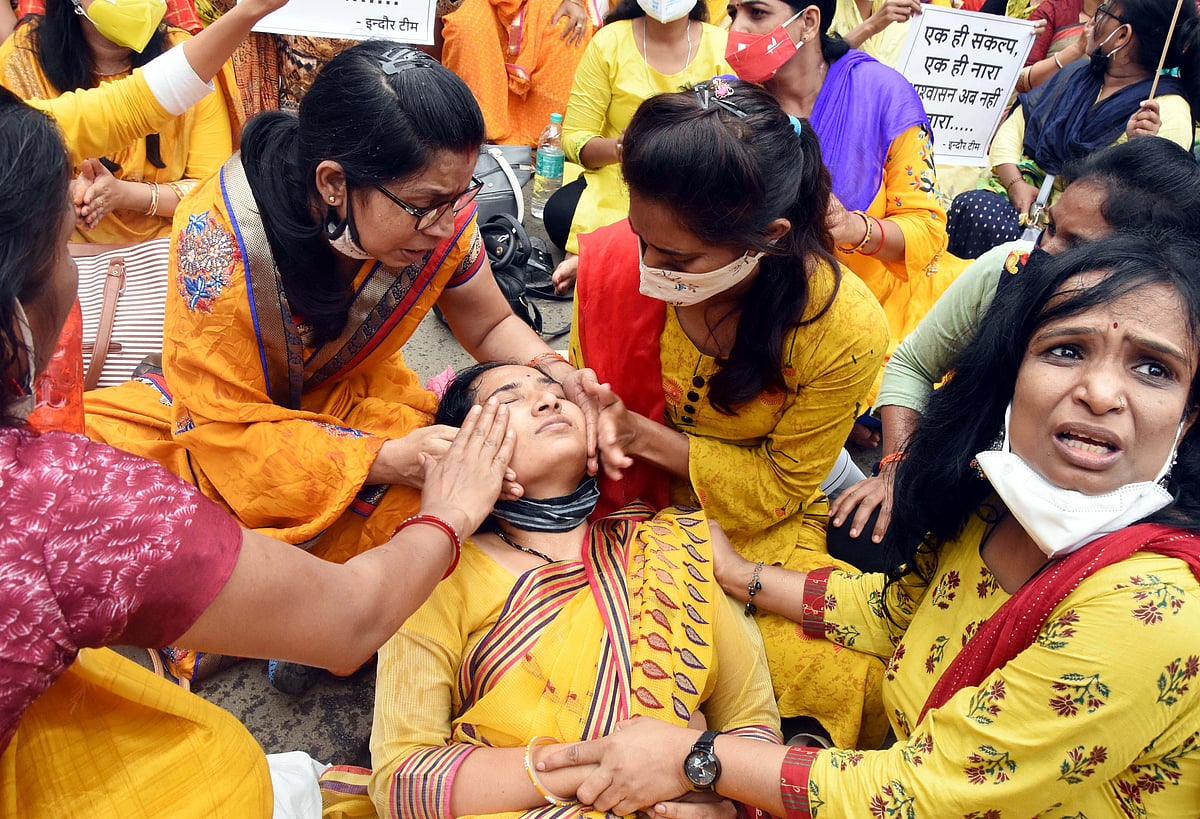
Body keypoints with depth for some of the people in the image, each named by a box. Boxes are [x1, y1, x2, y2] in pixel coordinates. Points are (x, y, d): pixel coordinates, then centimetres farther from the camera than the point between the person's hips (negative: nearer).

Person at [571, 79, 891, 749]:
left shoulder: (846, 330, -26)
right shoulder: (615, 261, -19)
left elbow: (776, 487, -13)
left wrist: (642, 435, -23)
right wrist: (592, 421, -24)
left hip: (758, 525, -1)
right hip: (628, 503, 2)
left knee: (856, 677, -22)